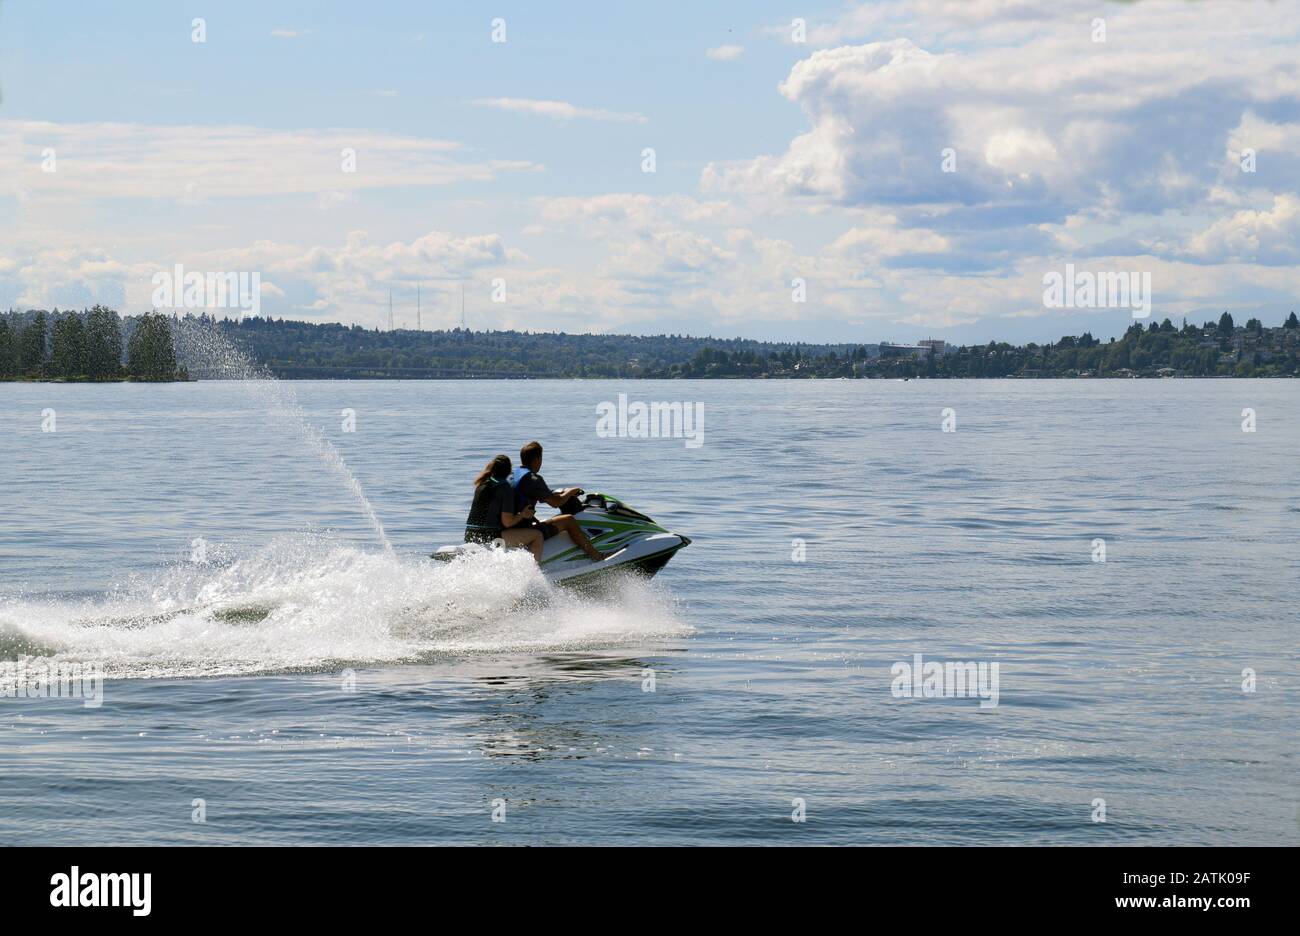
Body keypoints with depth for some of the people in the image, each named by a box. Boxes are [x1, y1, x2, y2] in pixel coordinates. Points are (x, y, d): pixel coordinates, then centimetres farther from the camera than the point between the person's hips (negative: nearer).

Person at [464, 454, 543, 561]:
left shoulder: (481, 484, 12)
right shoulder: (505, 489, -9)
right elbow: (507, 522, -13)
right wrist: (522, 515, 5)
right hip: (490, 536, -8)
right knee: (537, 535, -5)